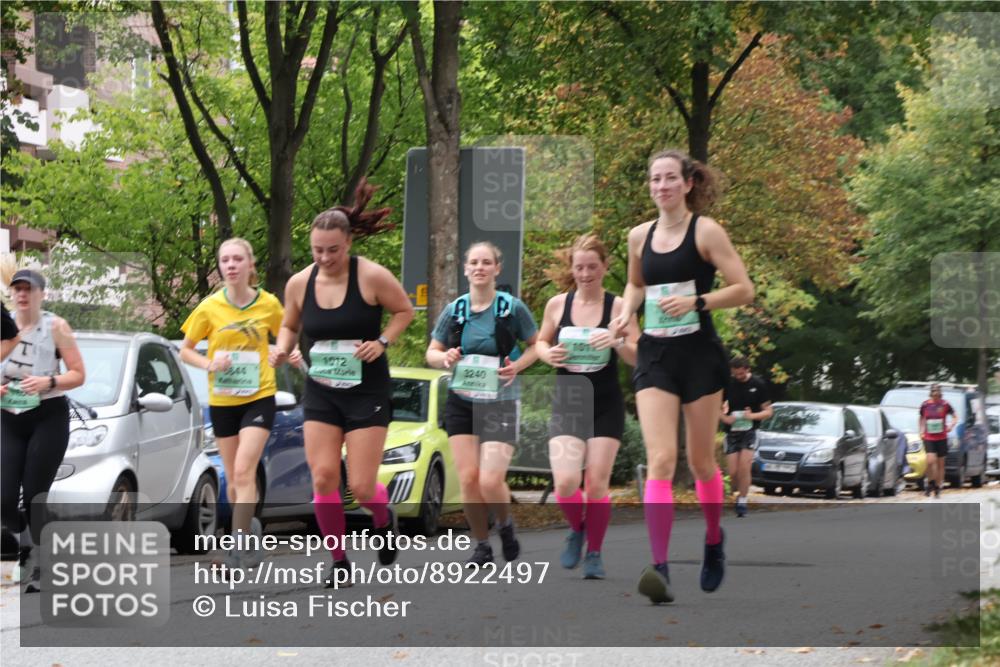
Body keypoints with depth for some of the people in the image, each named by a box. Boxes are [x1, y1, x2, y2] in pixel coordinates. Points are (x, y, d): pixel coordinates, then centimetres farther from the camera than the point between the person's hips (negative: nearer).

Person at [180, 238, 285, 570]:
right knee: (233, 480, 9)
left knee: (243, 471, -17)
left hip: (258, 397, -2)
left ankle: (239, 544, -18)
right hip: (222, 402, 2)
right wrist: (209, 364, -13)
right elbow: (186, 350, 6)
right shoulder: (210, 308, -4)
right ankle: (250, 524, 33)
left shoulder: (269, 304, -5)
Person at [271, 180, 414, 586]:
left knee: (361, 487, -4)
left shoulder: (372, 277, -13)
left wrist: (382, 342, -14)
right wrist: (283, 348, -7)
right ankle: (339, 562, 7)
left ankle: (384, 520, 33)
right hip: (320, 393, 3)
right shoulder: (299, 284, -2)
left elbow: (404, 310, 1)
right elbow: (290, 326, 14)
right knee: (323, 478, -7)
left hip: (367, 392, -3)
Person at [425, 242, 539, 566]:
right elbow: (431, 352, 11)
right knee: (468, 478, -4)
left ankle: (505, 525, 18)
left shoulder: (512, 308, -5)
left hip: (499, 403, -3)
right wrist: (445, 358, -12)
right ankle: (482, 546, 13)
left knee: (490, 480, -14)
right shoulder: (454, 310, 3)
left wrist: (517, 366, -14)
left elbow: (536, 345, 5)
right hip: (461, 403, 3)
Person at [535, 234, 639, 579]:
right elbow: (540, 342, 16)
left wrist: (618, 342, -25)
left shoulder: (618, 307, -3)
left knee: (597, 483, -3)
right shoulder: (557, 304, 2)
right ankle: (576, 529, 17)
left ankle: (594, 553, 16)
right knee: (565, 481, -14)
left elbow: (639, 357, -5)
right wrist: (548, 354, -7)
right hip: (566, 404, 1)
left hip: (606, 406, -1)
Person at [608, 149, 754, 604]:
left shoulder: (705, 231, -5)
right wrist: (626, 313, 7)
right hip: (654, 356, 3)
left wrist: (696, 301, -21)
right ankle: (660, 569, -23)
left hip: (700, 354, -2)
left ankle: (714, 542, 37)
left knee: (700, 461, 9)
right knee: (660, 460, -13)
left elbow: (744, 289, -8)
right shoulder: (640, 236, 9)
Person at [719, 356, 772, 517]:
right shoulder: (728, 384, -1)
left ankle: (742, 501, -6)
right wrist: (724, 417, -14)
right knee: (733, 472, -2)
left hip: (749, 431, -2)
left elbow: (768, 411, 1)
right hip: (731, 431, 2)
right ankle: (740, 494, 24)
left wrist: (753, 416, -18)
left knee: (744, 467, -16)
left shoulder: (758, 385, -4)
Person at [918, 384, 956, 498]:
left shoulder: (945, 404, -2)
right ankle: (930, 482, 5)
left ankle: (938, 488, 17)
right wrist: (921, 431, 5)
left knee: (940, 463, 6)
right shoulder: (925, 405, 1)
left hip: (942, 438, 0)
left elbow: (955, 417, 6)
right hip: (928, 438, 0)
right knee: (931, 460, -18)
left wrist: (951, 426, -12)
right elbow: (922, 419, 18)